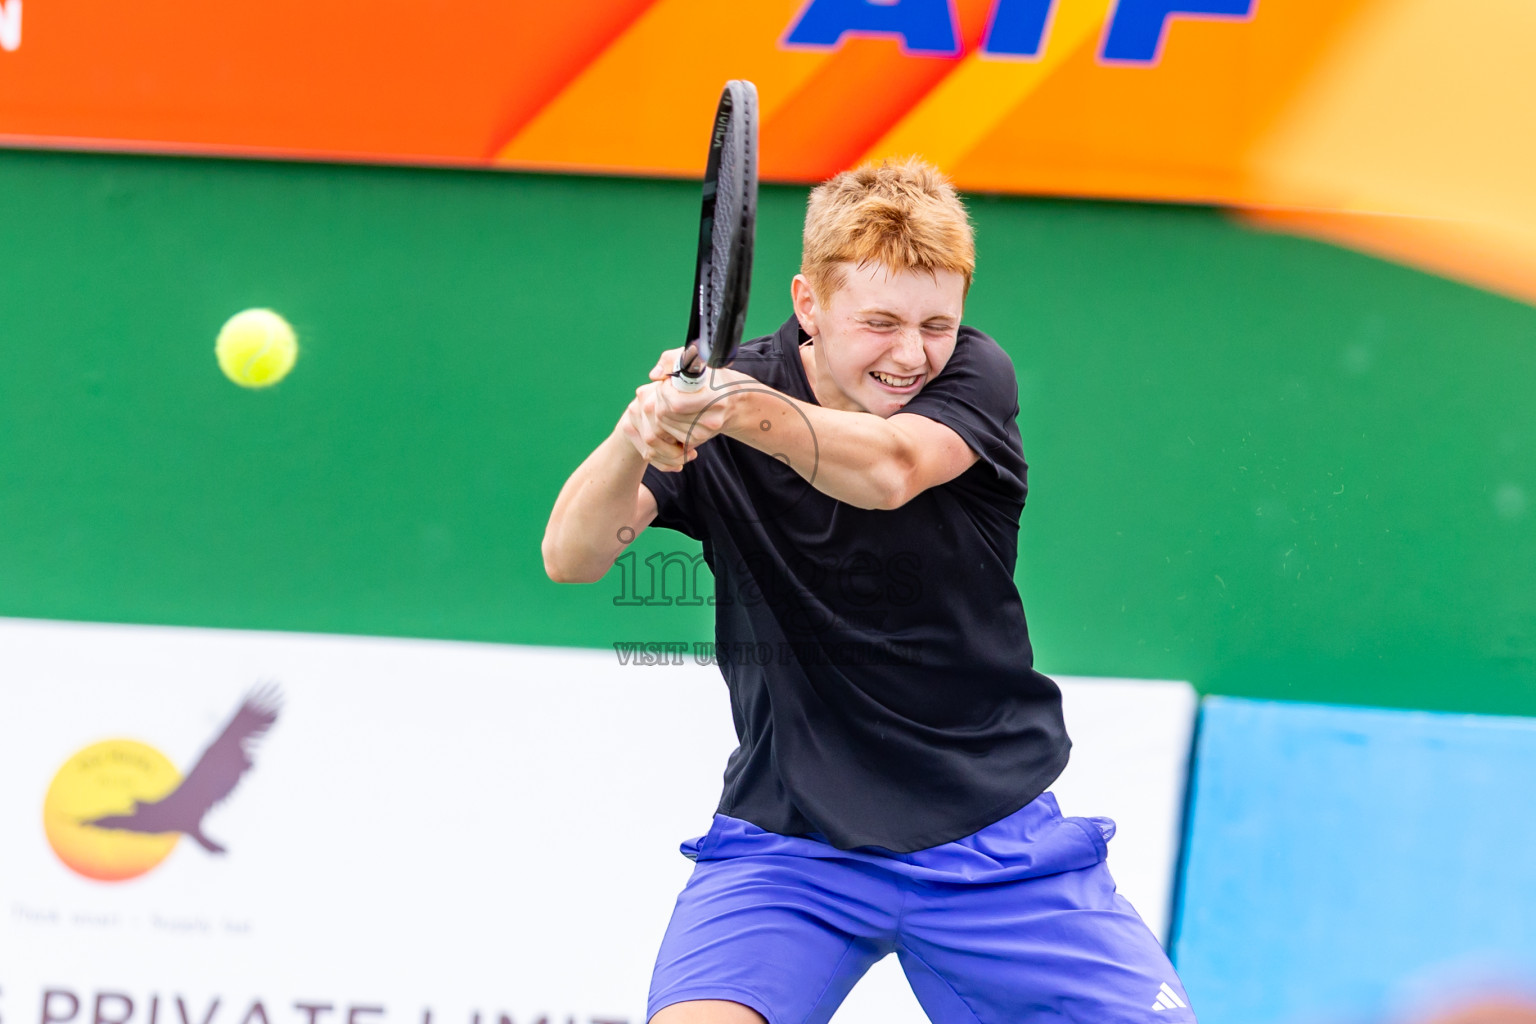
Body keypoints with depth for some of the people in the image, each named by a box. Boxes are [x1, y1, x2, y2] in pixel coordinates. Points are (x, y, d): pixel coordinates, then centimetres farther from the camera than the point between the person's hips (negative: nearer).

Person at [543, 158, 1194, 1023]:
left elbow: (890, 471, -31)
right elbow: (572, 557, -19)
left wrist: (752, 413, -52)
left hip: (996, 836, 1)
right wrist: (637, 432, -40)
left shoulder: (975, 377, -9)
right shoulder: (707, 401, -6)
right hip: (789, 840, -1)